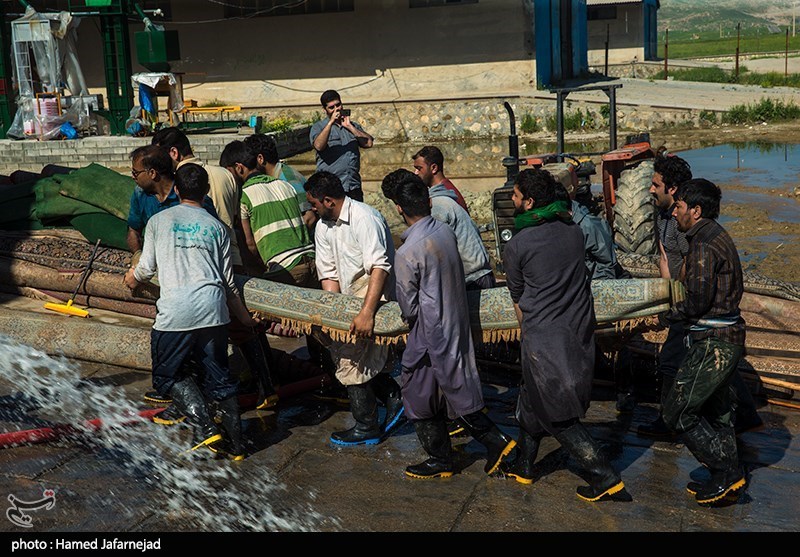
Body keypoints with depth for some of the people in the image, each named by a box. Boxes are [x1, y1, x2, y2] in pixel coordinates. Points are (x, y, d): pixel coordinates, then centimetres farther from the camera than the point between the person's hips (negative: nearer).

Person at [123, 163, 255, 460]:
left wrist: (132, 278, 36)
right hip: (213, 308, 3)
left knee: (169, 373, 15)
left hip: (175, 311, -2)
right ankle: (235, 443, 13)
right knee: (219, 375, 13)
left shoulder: (159, 220, 8)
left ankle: (205, 427, -1)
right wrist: (244, 317, 28)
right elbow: (228, 281, 16)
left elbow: (146, 268, 12)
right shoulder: (216, 226, 14)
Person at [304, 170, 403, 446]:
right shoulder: (323, 227, 6)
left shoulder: (364, 218, -22)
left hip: (375, 298, -9)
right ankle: (393, 395, 19)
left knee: (352, 361, -7)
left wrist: (367, 313, -37)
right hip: (350, 297, 9)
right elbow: (329, 273, 6)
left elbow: (379, 268, -30)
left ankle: (366, 428, 8)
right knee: (340, 351, 9)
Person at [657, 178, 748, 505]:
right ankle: (729, 478, 27)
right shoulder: (717, 236, 14)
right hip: (727, 338, 10)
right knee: (715, 410, 19)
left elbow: (697, 302, -21)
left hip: (713, 344, -10)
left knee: (677, 412, -3)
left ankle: (726, 473, 2)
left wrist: (667, 316, -4)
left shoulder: (703, 245, -18)